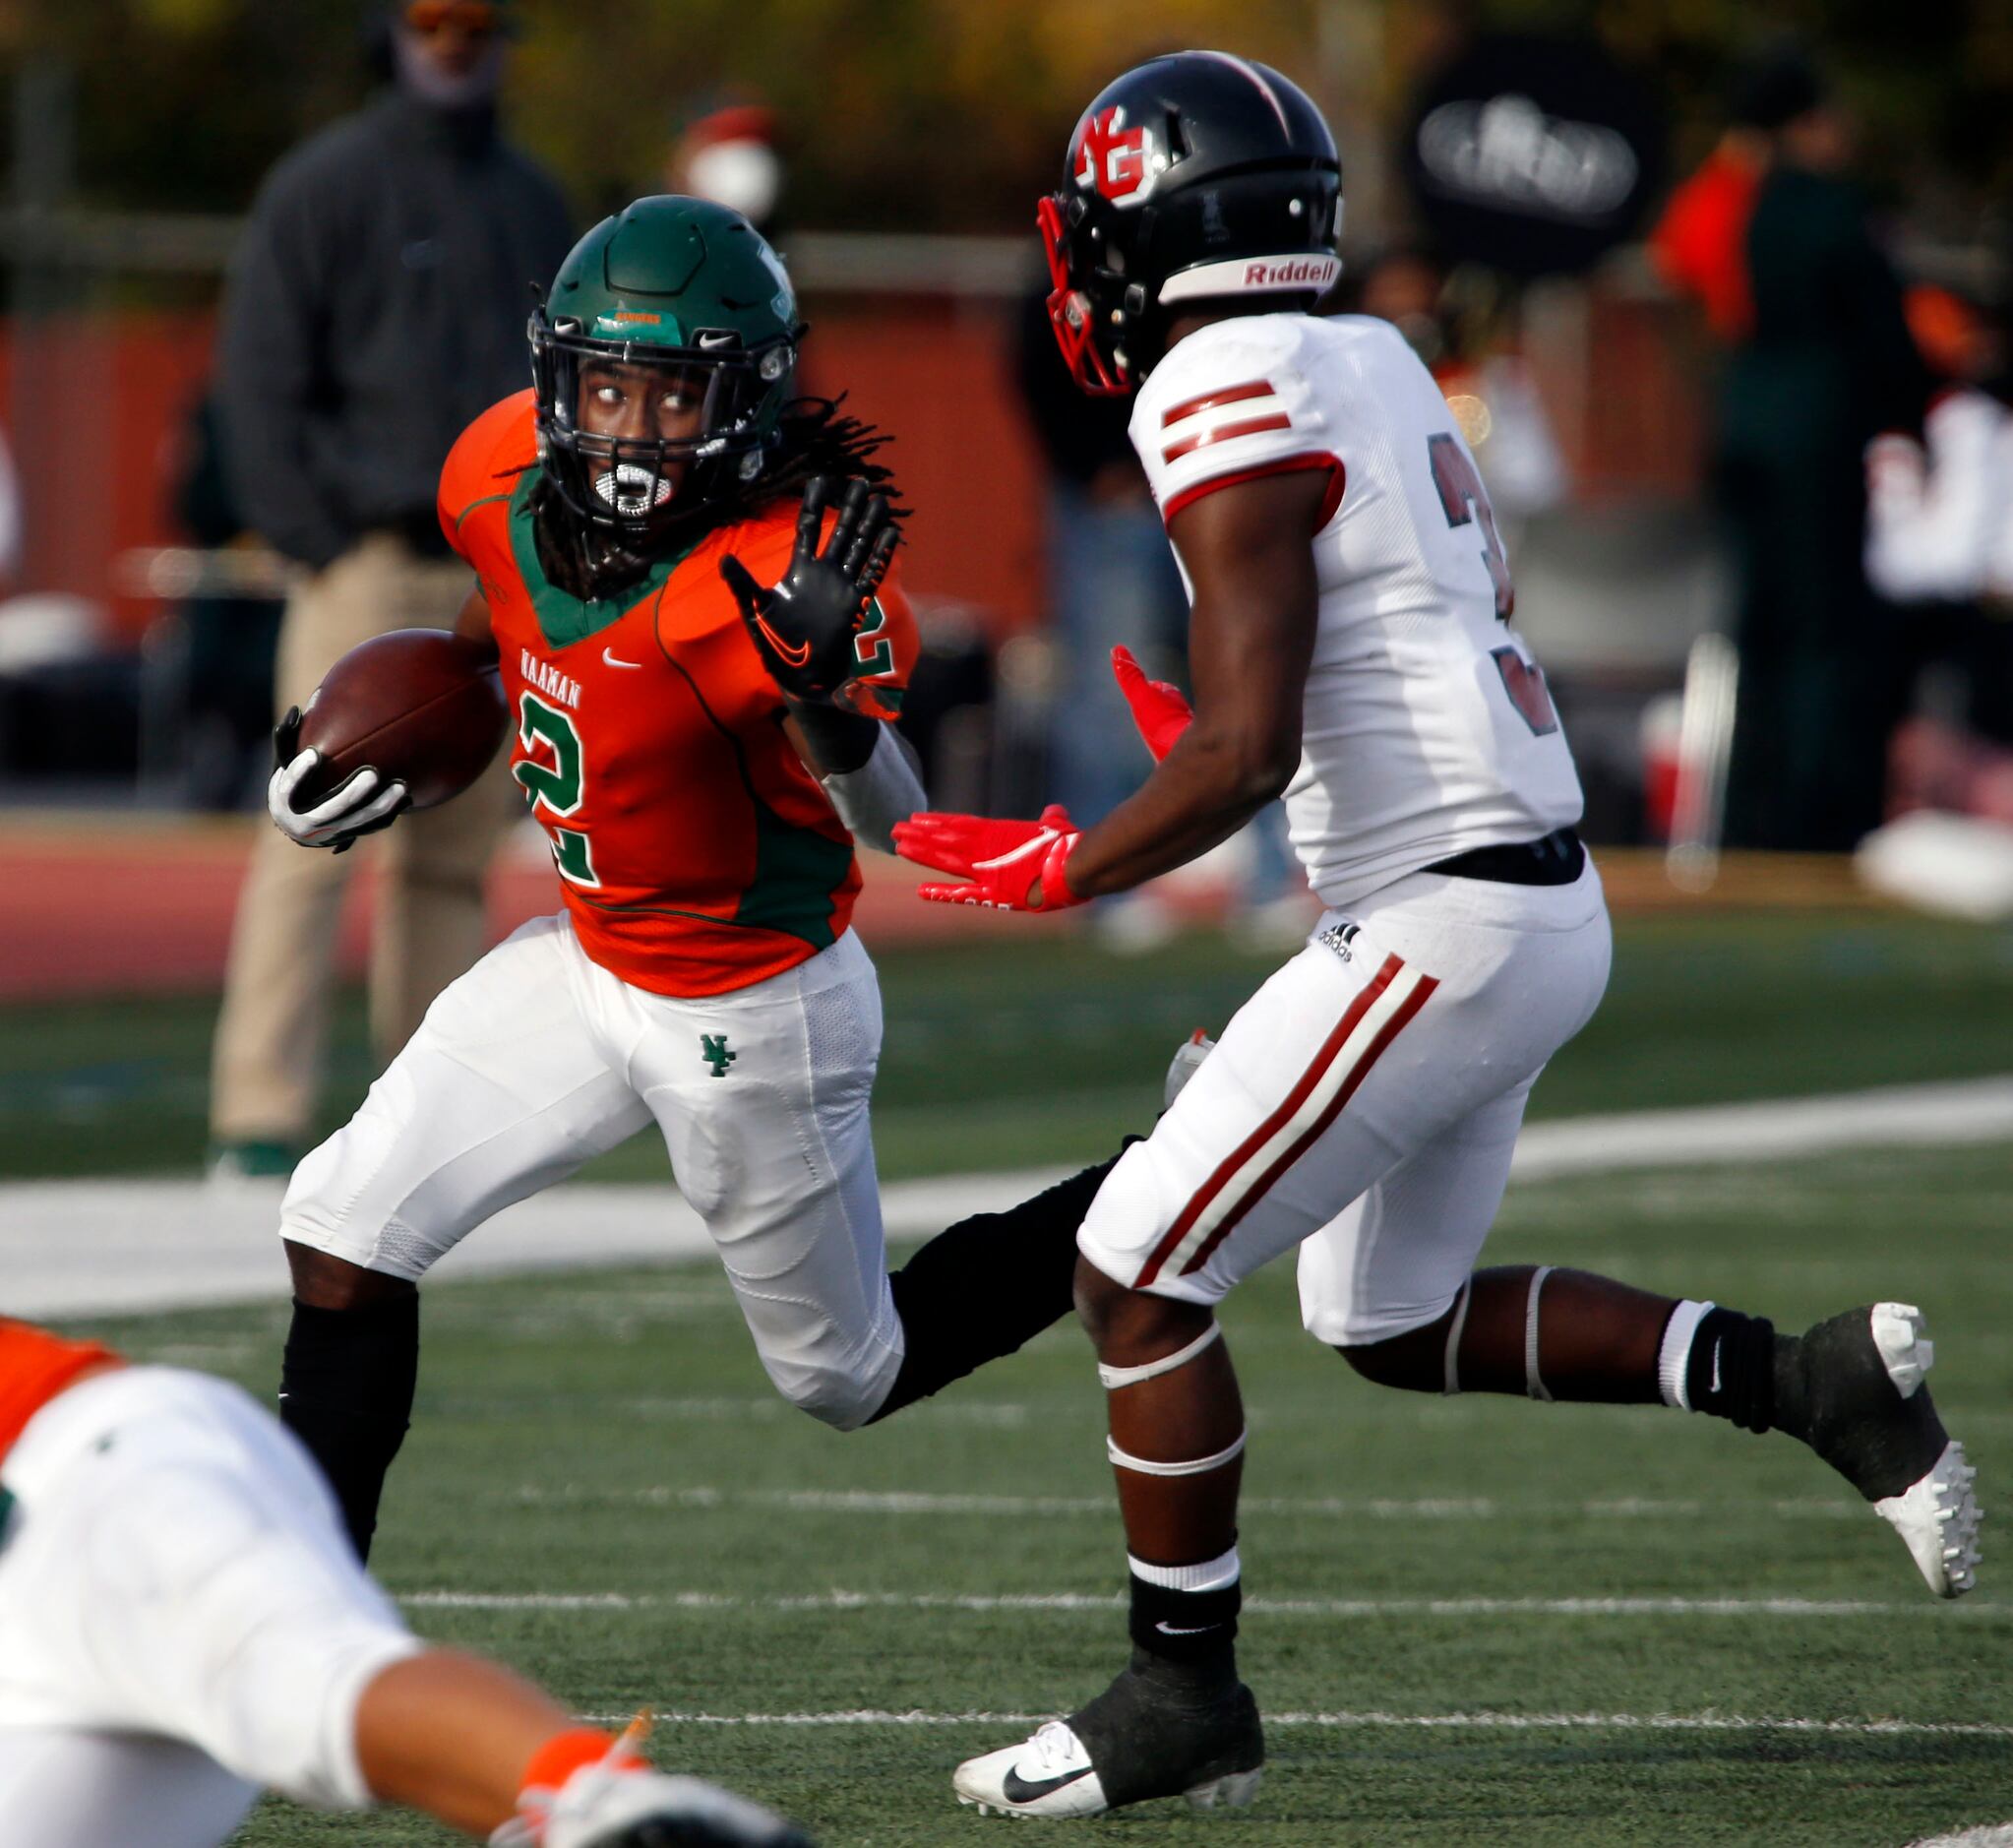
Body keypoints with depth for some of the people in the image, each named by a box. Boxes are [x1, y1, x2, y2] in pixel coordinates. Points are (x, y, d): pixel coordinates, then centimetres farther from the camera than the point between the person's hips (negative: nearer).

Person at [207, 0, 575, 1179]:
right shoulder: (327, 186, -1)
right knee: (315, 836, -12)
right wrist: (316, 540, -13)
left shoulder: (533, 202, 16)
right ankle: (261, 1117, -15)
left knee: (458, 852, 6)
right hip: (369, 556, -6)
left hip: (505, 576, 6)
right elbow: (261, 375, -4)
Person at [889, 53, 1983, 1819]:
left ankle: (1184, 1697, 5)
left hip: (1441, 920, -9)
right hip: (1536, 897, 9)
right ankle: (1808, 1378, 15)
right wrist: (1215, 746, 23)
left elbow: (1242, 755, -20)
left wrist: (1065, 867, -6)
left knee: (1138, 1272, -1)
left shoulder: (1229, 402, -16)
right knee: (1396, 1323, 21)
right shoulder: (1373, 362, 13)